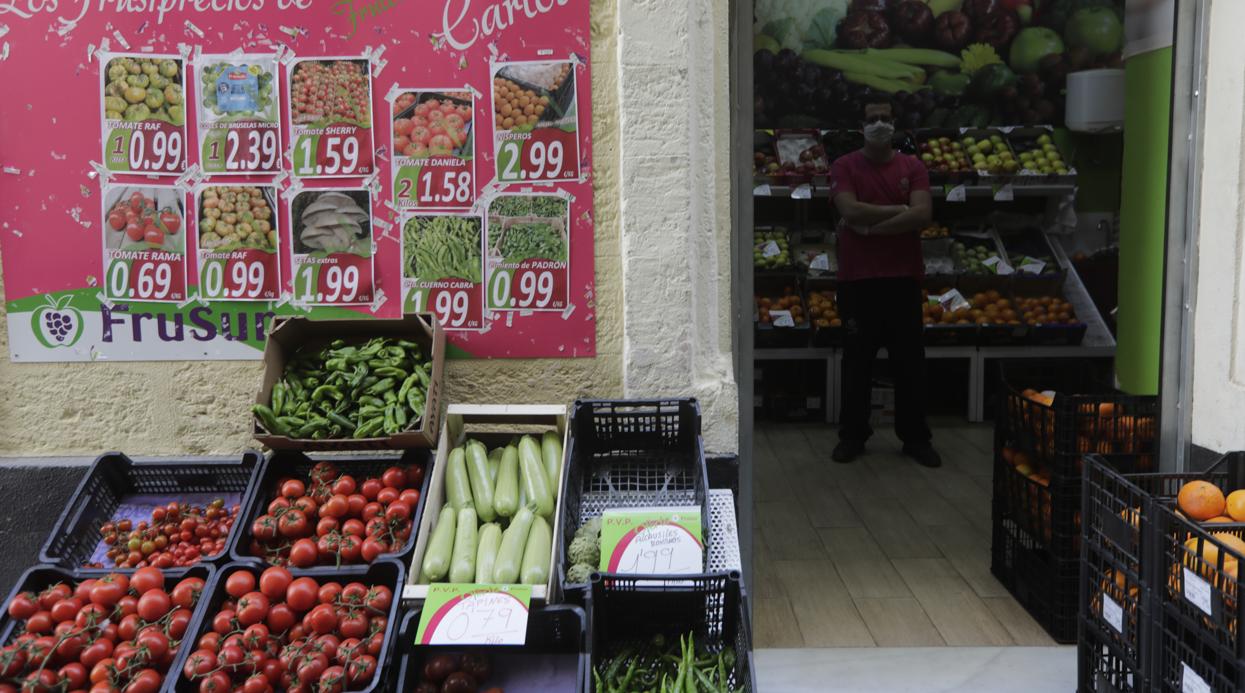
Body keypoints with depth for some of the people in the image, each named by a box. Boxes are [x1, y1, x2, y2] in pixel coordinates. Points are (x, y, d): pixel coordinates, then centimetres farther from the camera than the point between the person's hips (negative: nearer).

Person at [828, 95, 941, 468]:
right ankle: (852, 434, 19)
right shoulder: (845, 166, 1)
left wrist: (869, 226, -13)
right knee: (857, 361, 7)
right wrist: (899, 210, -10)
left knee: (910, 362, 7)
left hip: (904, 279, 2)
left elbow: (922, 214, -10)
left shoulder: (913, 167, 5)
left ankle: (915, 437, 20)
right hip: (857, 279, -1)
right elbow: (850, 210, -15)